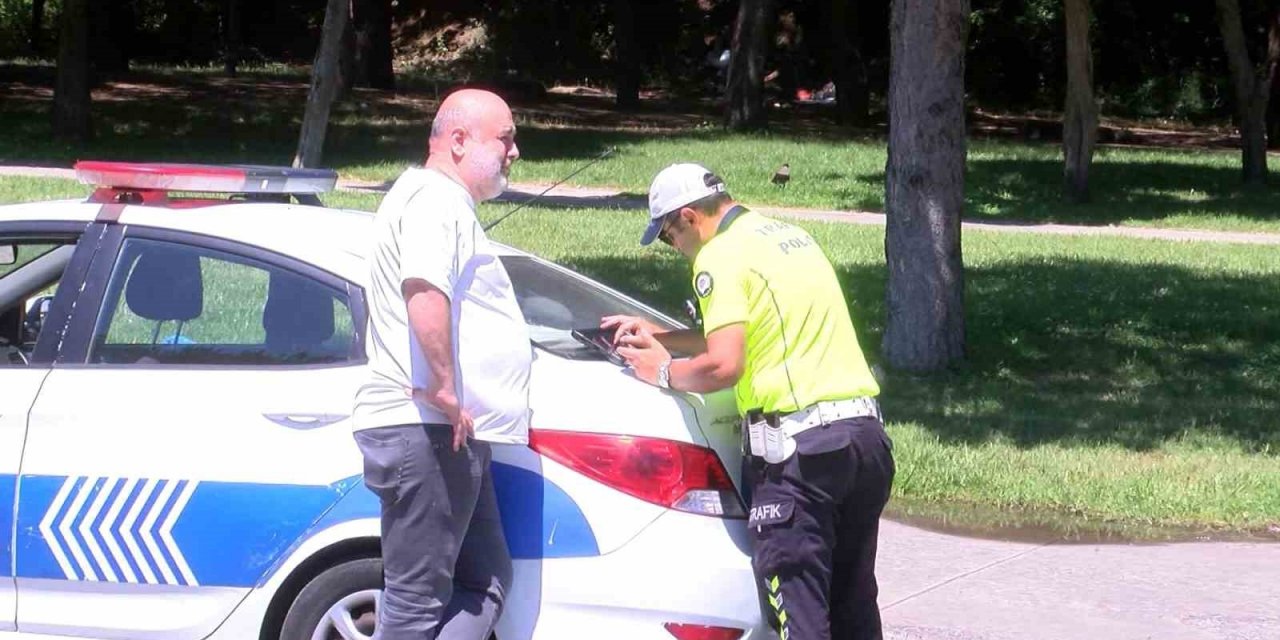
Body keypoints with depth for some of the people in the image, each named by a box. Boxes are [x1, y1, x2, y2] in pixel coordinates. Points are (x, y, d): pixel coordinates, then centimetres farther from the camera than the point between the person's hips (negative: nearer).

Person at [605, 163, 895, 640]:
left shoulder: (722, 256, -7)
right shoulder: (794, 238, 21)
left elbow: (724, 365, -17)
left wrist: (663, 372, 1)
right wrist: (662, 338, 33)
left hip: (800, 444, -9)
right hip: (865, 430, 9)